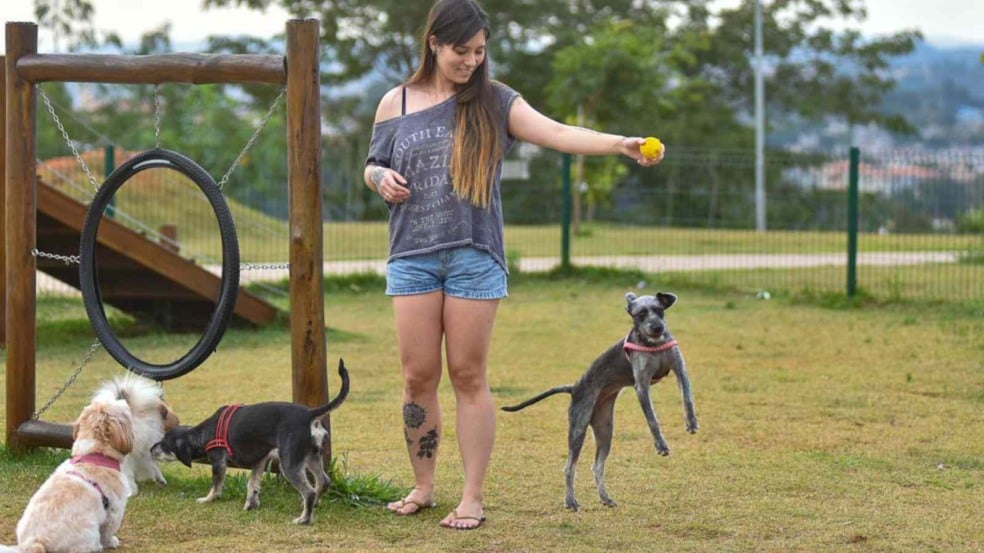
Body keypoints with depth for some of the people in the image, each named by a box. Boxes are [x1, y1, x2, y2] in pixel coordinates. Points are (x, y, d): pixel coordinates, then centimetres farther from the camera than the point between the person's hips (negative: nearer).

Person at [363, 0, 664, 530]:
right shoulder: (396, 103, 7)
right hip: (412, 257, 2)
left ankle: (472, 499, 6)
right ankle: (422, 487, 18)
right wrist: (380, 178, -6)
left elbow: (557, 134, -11)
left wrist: (620, 143, -25)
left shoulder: (493, 102, 1)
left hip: (475, 257, -2)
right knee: (418, 378, 3)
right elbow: (372, 165, 18)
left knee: (469, 377, 0)